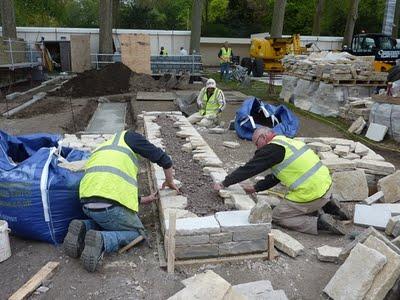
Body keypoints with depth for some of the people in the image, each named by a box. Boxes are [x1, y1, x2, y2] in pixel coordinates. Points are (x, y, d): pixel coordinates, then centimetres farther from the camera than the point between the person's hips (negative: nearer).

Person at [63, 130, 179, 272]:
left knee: (108, 222, 37)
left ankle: (83, 228, 9)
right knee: (137, 234, 17)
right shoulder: (128, 136, 14)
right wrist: (169, 181, 28)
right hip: (109, 206, -7)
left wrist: (145, 199, 41)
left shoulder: (100, 150, 33)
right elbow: (164, 159, 10)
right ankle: (102, 240, -8)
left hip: (87, 203, 7)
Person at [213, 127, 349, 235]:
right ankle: (326, 206, 17)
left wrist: (224, 183, 2)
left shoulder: (273, 149, -12)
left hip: (311, 194, -9)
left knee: (276, 216, 6)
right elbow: (274, 177, 23)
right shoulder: (286, 141, 17)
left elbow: (249, 169, -8)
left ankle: (319, 223, -5)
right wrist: (255, 188, 24)